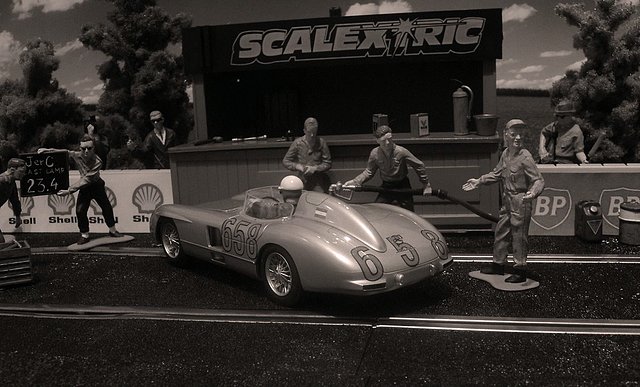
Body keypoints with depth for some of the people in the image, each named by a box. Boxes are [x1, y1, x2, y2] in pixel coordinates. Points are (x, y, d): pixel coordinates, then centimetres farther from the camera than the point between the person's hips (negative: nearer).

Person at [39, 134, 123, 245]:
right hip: (84, 187, 2)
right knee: (80, 210, -8)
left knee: (107, 208, 7)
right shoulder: (77, 155, -19)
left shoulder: (97, 162, -31)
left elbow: (86, 179, -35)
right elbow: (65, 152, 0)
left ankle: (112, 230, 27)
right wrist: (48, 150, -14)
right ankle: (84, 235, 8)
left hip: (97, 185, -2)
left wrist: (70, 190, -39)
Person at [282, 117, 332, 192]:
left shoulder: (321, 143, 1)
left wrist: (315, 168, -12)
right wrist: (297, 166, -13)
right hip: (302, 181, 0)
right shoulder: (297, 143, 1)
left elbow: (327, 164, 4)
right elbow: (285, 161, 5)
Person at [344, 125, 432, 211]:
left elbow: (419, 166, -8)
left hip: (403, 186, -2)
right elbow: (369, 172, 2)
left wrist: (425, 184, -3)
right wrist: (355, 182, -10)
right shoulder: (375, 154, -11)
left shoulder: (401, 151, -19)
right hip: (386, 187, 2)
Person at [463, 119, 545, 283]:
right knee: (500, 232, 16)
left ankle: (520, 270, 14)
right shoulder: (505, 154, 4)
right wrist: (478, 181, 14)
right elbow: (497, 174, 18)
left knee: (519, 236, 2)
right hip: (507, 201, 8)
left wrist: (533, 192, -37)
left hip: (520, 202, -8)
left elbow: (539, 180, -18)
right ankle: (498, 264, 31)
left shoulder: (525, 157, -17)